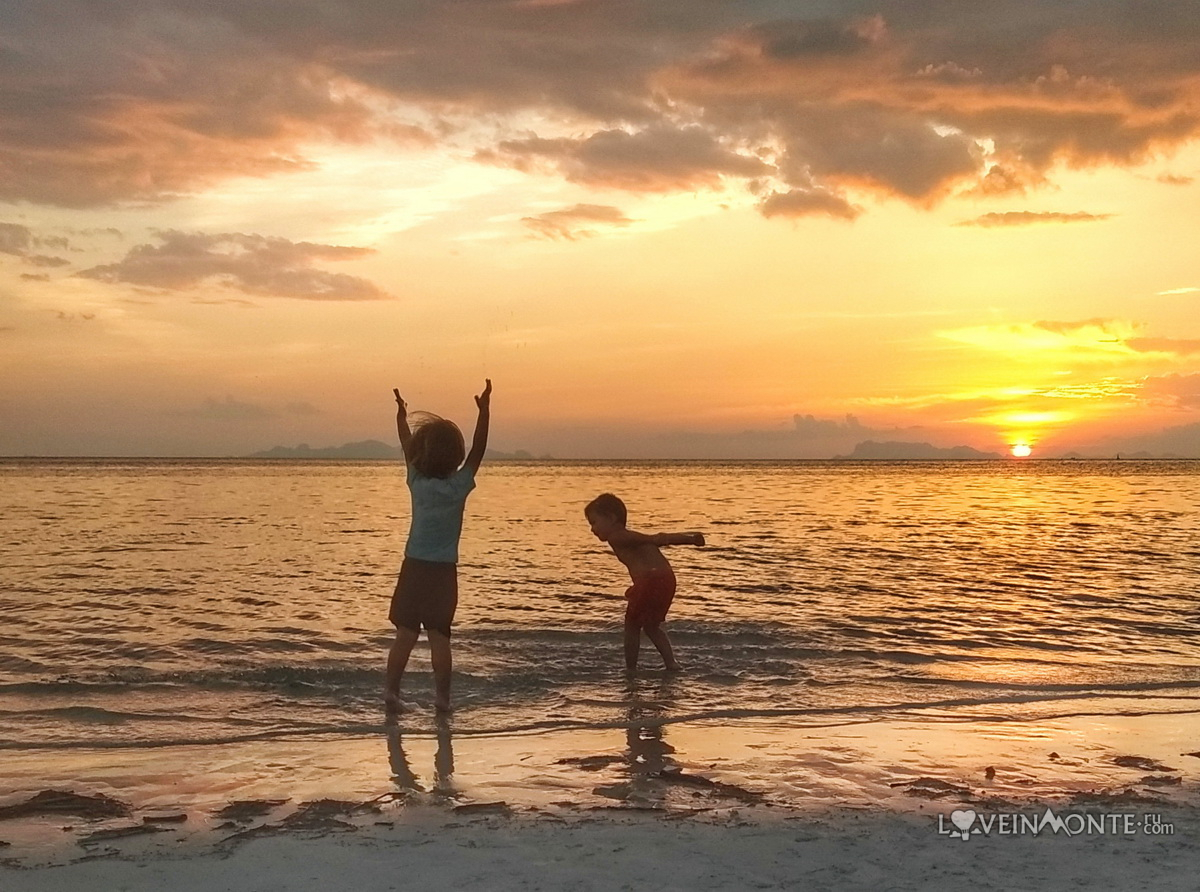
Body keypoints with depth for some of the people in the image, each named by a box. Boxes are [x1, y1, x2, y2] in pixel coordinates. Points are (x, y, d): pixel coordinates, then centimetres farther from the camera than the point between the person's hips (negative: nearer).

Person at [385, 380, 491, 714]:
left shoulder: (418, 484, -3)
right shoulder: (459, 486, -8)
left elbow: (407, 448, 10)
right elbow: (478, 450, -3)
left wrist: (401, 415, 23)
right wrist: (484, 411, -2)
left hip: (414, 568, 1)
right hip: (444, 571, -1)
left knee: (405, 634, 6)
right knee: (439, 636, 2)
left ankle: (391, 690, 0)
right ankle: (442, 696, 1)